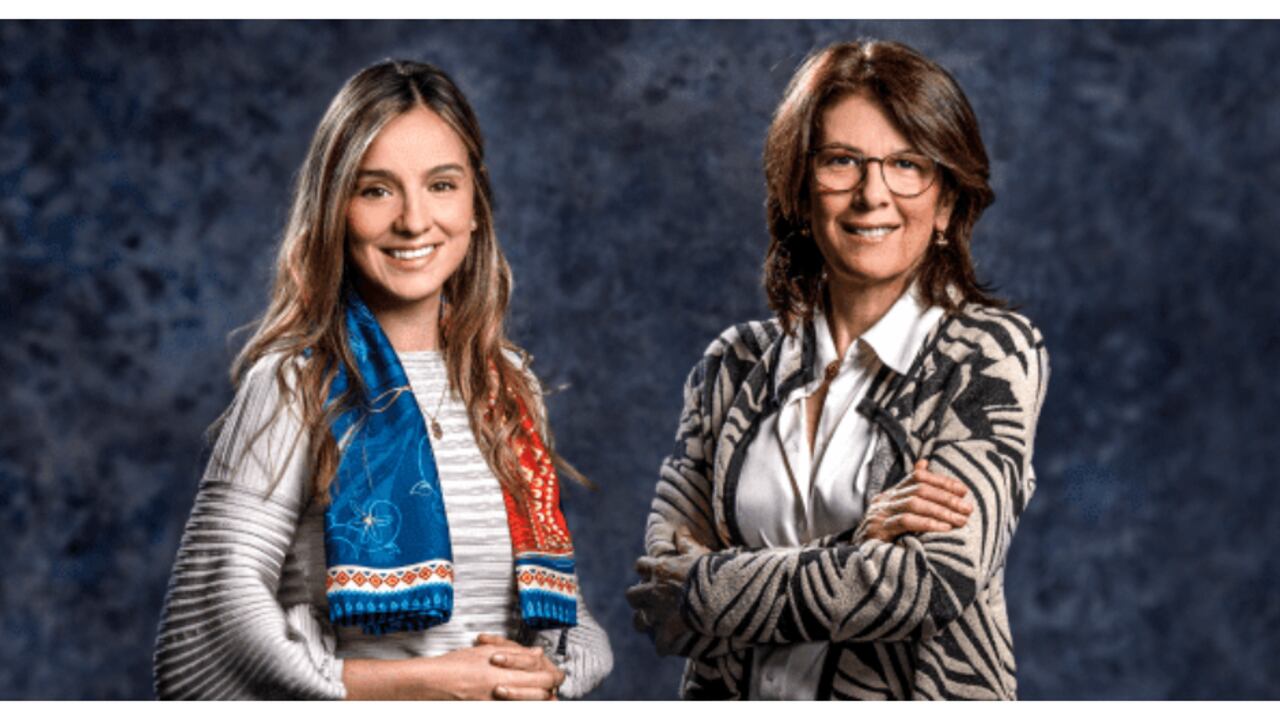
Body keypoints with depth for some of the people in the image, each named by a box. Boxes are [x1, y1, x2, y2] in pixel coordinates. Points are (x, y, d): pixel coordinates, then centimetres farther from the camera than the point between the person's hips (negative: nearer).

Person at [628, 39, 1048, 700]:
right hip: (737, 697, 2)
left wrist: (701, 586, -5)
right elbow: (660, 590, 0)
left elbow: (936, 582, -12)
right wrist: (857, 546, -13)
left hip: (918, 693, -2)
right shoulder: (736, 366, 7)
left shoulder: (994, 351, -2)